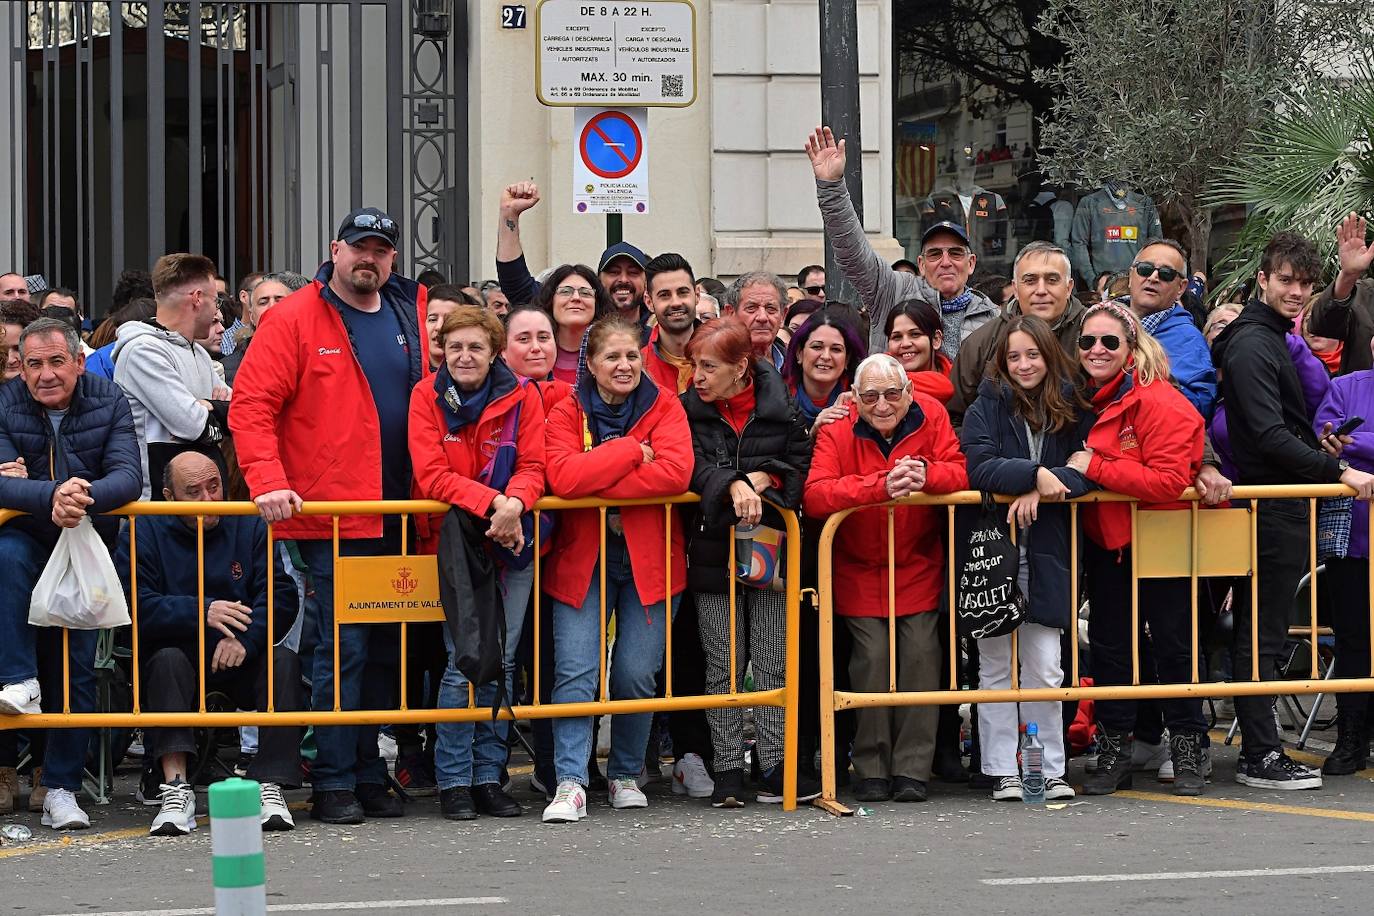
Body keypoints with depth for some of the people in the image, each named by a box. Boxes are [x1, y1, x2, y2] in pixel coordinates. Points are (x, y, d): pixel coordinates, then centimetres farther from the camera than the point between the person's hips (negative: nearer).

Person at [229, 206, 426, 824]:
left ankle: (370, 776, 18)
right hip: (331, 518, -5)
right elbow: (251, 405, -9)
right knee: (343, 649, -6)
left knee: (383, 650, 10)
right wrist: (268, 482, -20)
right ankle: (334, 783, 0)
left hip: (399, 515, 6)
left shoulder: (412, 315, 12)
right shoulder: (295, 320, -4)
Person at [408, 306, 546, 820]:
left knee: (501, 660, 4)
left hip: (511, 543, 2)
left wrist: (515, 503, -24)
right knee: (463, 660, -8)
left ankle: (489, 776, 13)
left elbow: (532, 466, -2)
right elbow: (432, 476, -10)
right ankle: (454, 781, 0)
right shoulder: (427, 395, -4)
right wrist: (491, 502, -23)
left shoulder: (522, 396, 0)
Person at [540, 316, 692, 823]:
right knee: (575, 671, -11)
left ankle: (625, 775, 19)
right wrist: (631, 451, -16)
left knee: (637, 673, -1)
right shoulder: (567, 412, 1)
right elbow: (563, 476, -17)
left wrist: (597, 485, -16)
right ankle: (571, 784, -10)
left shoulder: (663, 406, 2)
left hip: (648, 558, 0)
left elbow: (675, 471, -16)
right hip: (581, 558, 0)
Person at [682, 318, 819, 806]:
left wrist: (762, 480, -15)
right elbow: (694, 467, -12)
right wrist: (734, 485, -28)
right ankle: (728, 770, 5)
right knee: (723, 666, 2)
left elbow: (800, 465, 0)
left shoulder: (780, 408, 2)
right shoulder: (689, 410, 2)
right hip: (712, 549, 0)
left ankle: (774, 766, 3)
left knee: (773, 664, 0)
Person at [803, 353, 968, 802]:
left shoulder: (931, 418, -5)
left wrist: (925, 474, -34)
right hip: (859, 572, -1)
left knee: (920, 655, -9)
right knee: (872, 656, -10)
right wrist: (882, 486, -38)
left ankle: (912, 770, 0)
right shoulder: (837, 432, -12)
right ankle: (872, 770, 2)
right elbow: (815, 496, -25)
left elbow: (961, 474, -11)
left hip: (918, 567, 1)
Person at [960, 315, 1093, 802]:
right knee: (995, 664, 3)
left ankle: (1050, 768, 8)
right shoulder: (987, 406, -2)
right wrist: (1035, 474, -23)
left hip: (1046, 554, 1)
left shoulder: (1073, 407, 5)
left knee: (1044, 666, 1)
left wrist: (1042, 492, -18)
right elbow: (978, 466, -14)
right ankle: (1002, 772, 7)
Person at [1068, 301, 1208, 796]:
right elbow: (1062, 460, 19)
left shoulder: (1159, 402, -19)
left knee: (1172, 643, 2)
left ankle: (1187, 750, 13)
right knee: (1107, 643, 9)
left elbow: (1170, 481, -27)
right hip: (1105, 539, 6)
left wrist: (1095, 467, -26)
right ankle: (1113, 751, 18)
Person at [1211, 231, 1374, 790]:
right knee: (1261, 635, -7)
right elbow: (1270, 435, -22)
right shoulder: (1252, 345, -14)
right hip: (1268, 507, -10)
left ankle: (1260, 748, 15)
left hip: (1282, 506, 10)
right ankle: (1261, 757, -6)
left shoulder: (1274, 339, 19)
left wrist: (1319, 446, 13)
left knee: (1261, 633, 11)